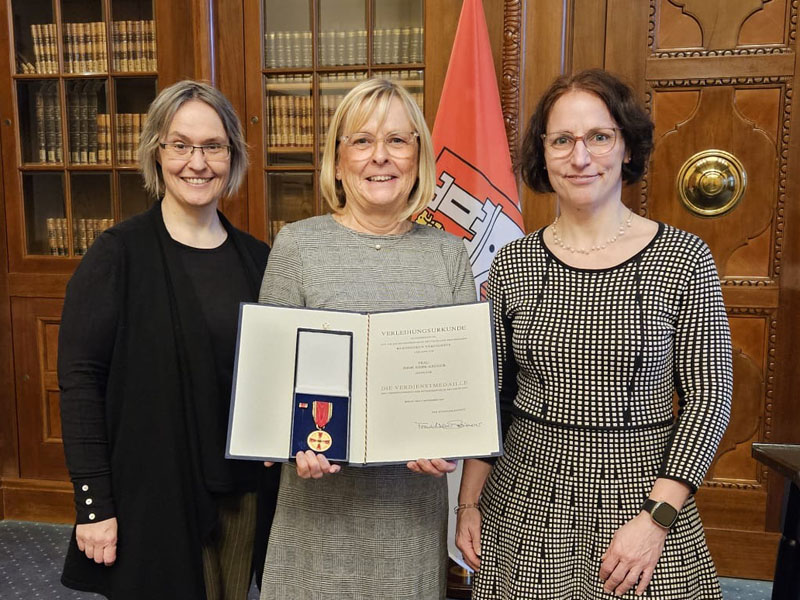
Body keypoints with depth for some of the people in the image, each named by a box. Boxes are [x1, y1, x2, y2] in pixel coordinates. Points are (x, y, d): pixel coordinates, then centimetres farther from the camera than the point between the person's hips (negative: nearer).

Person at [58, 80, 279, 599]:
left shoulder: (256, 258, 3)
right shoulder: (119, 254, -10)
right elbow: (79, 380, -12)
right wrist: (94, 504, -14)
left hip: (243, 490, 4)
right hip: (153, 493, -4)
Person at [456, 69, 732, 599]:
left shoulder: (685, 259, -8)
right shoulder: (512, 265, -2)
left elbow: (709, 399, -6)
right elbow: (491, 396, 5)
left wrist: (656, 517, -13)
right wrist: (469, 502, 3)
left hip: (642, 496, -1)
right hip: (527, 499, 2)